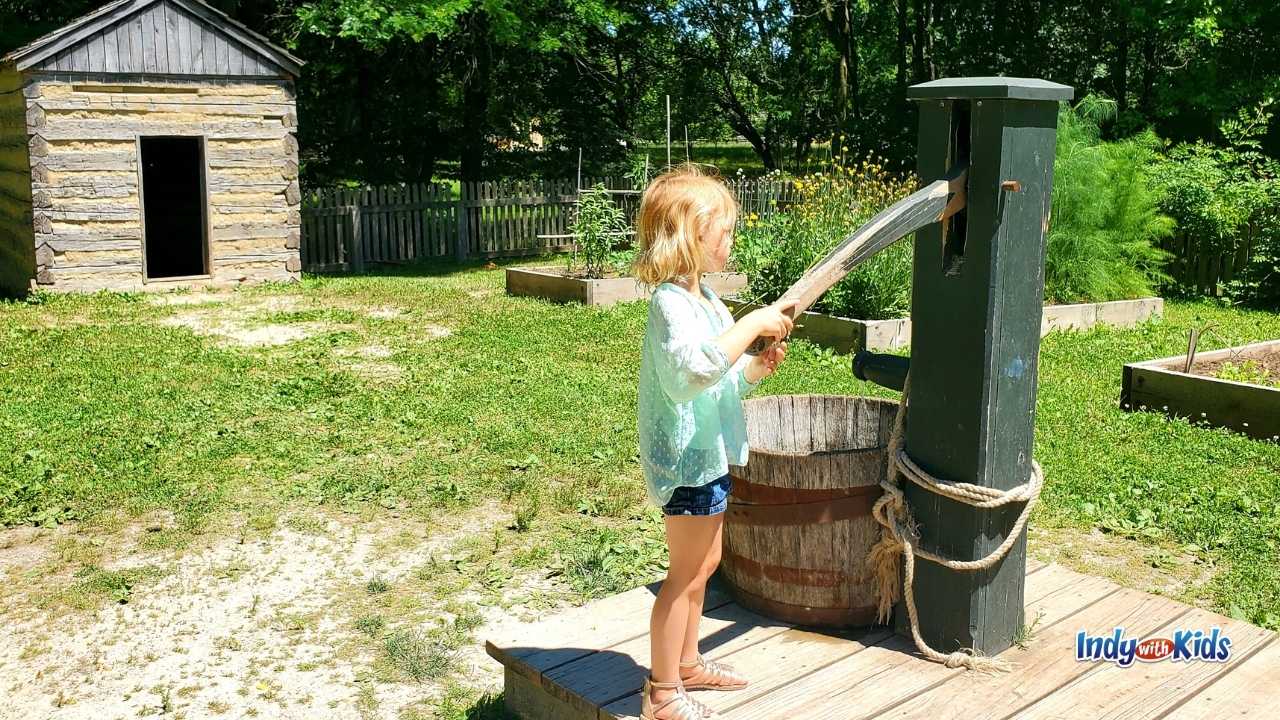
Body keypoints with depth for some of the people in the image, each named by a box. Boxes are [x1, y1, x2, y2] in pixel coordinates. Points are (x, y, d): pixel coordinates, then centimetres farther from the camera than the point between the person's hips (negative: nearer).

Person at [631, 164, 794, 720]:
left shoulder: (703, 297, 11)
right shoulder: (671, 302, -21)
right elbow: (695, 366, -41)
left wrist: (758, 367, -2)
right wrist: (753, 323, -35)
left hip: (710, 453, 10)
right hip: (688, 458, -10)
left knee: (704, 564, 21)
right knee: (686, 573, 0)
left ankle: (687, 662, 38)